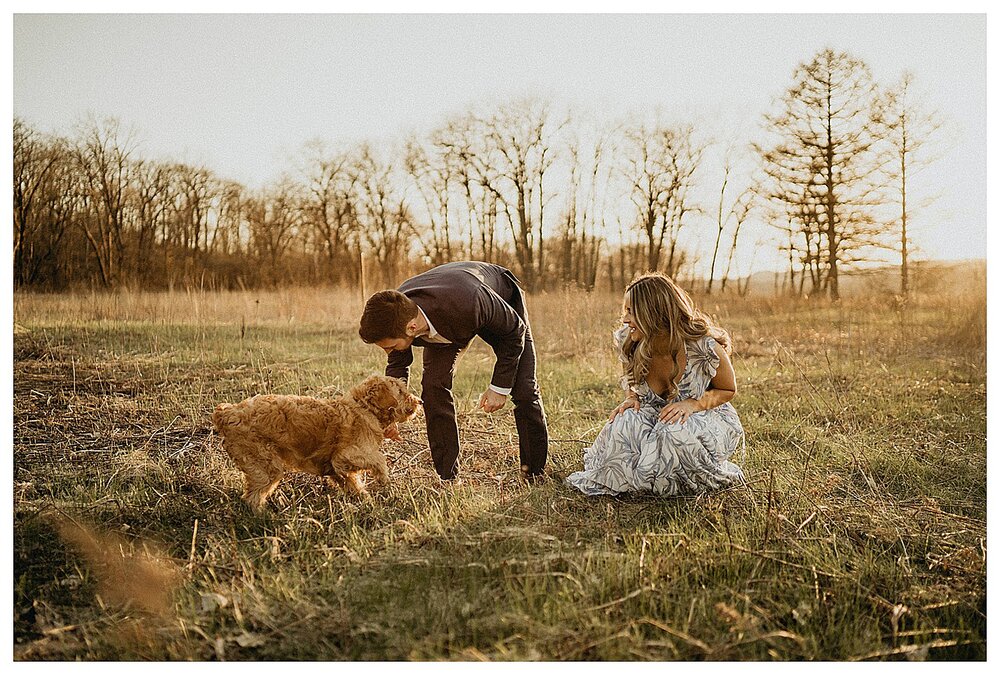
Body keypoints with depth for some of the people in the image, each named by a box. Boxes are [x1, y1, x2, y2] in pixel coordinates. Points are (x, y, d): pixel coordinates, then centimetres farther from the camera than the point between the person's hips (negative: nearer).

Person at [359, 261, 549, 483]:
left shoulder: (469, 303, -49)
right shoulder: (394, 317, -32)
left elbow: (515, 330, -27)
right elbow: (398, 364, -8)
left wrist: (500, 386, -24)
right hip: (444, 323, 4)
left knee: (523, 389, -7)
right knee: (433, 385, -14)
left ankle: (535, 474, 10)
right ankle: (447, 477, -4)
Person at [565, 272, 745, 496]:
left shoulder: (706, 347, -25)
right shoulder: (627, 342, -12)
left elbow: (728, 390, -7)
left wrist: (693, 404, -26)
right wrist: (631, 399, -14)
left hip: (707, 417, -3)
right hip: (655, 416, 3)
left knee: (677, 432, -37)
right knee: (625, 423, -31)